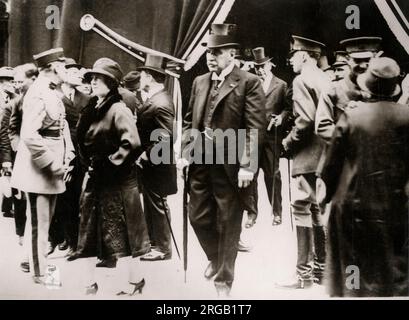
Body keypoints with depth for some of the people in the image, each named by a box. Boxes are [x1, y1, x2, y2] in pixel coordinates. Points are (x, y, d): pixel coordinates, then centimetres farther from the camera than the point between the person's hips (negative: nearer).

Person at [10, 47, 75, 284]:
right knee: (39, 224, 3)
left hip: (52, 170, 9)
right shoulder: (39, 94, -20)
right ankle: (40, 274, 16)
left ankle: (40, 262, 37)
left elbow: (62, 126, 18)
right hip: (39, 170, -9)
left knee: (46, 221, 21)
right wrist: (52, 164, -23)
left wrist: (67, 156, 8)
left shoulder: (53, 92, 9)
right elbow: (29, 136, -28)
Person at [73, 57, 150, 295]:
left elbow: (132, 144, -24)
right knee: (88, 232, 11)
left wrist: (109, 163, -17)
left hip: (116, 182, -8)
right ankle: (91, 283, 23)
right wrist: (88, 164, 9)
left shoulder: (119, 110, -14)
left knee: (120, 233, 2)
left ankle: (135, 280, 20)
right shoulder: (91, 110, 9)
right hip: (94, 180, 8)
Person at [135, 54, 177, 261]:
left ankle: (163, 248, 18)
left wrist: (144, 157, -20)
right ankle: (154, 242, 33)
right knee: (151, 205, 19)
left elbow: (164, 139, -26)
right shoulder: (154, 99, 8)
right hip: (149, 164, 9)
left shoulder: (160, 104, -22)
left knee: (157, 206, 3)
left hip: (155, 167, -9)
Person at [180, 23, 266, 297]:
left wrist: (247, 165, -21)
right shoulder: (200, 82, 12)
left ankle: (224, 279, 24)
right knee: (198, 218, 15)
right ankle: (215, 259, 43)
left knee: (228, 224, 6)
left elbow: (255, 127, -14)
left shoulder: (249, 82, -8)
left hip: (230, 164, -6)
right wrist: (186, 152, 4)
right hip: (200, 161, 6)